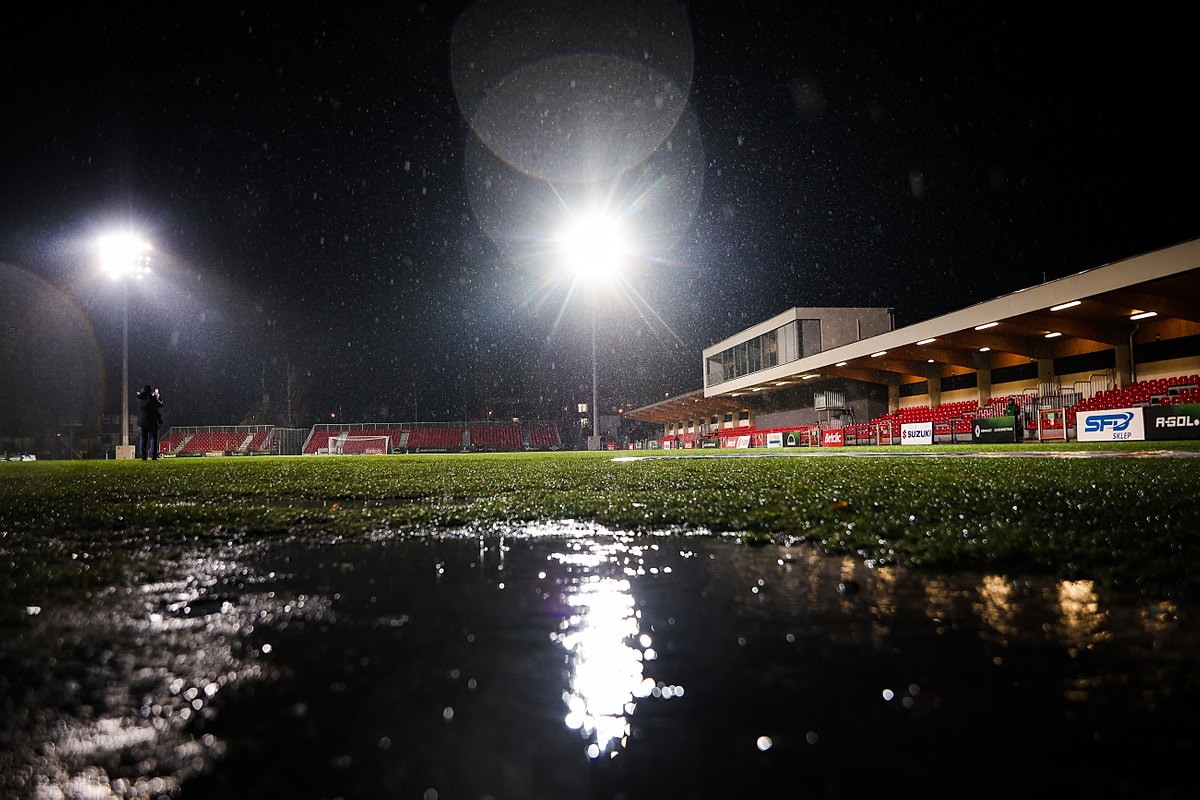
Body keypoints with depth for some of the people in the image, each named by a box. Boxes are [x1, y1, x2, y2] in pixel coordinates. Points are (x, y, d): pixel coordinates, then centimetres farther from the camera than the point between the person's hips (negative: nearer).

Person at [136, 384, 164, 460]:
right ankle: (153, 456, -3)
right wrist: (158, 397, 11)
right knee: (153, 439, 2)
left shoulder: (140, 399, 1)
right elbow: (160, 405, -4)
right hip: (152, 422, -4)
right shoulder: (152, 399, -13)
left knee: (143, 439, 9)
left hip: (142, 422, 4)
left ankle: (143, 456, 6)